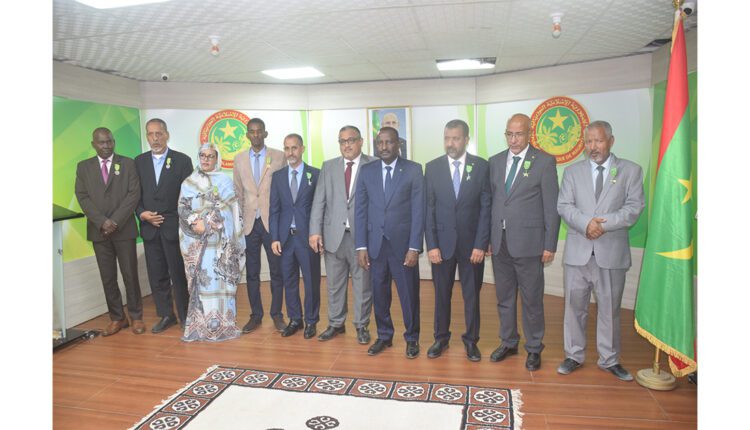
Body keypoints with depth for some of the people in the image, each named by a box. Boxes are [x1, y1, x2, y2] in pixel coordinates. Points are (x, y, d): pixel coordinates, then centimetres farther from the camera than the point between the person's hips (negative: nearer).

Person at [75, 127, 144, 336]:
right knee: (108, 277, 7)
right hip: (98, 231, 2)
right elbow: (82, 197, 1)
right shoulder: (84, 167, 9)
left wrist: (116, 221, -13)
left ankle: (136, 317, 13)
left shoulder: (127, 163, 3)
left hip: (124, 229, -2)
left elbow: (134, 194, -5)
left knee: (130, 275, 2)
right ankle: (117, 318, 17)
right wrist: (102, 221, -12)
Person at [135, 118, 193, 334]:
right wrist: (142, 213, -6)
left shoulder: (182, 160, -1)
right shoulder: (139, 161, 9)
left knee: (179, 273, 2)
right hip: (149, 227, 4)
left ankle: (185, 316, 15)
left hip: (174, 227, -3)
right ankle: (165, 315, 22)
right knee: (157, 275, 9)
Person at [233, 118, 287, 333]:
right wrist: (241, 217, 12)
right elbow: (238, 192, 15)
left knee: (276, 271, 4)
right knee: (252, 272, 8)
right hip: (250, 223, 3)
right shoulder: (239, 159, 9)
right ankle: (255, 315, 20)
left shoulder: (279, 156, -1)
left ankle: (277, 314, 16)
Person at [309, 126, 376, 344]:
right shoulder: (328, 166, 10)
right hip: (334, 235, 3)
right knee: (334, 284, 13)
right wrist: (315, 231, -3)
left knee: (362, 284, 7)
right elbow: (319, 201, 6)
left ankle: (362, 326, 23)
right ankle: (335, 324, 29)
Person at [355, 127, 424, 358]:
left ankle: (412, 338, 25)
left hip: (403, 243, -2)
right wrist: (361, 246, -1)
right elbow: (360, 210, 5)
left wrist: (414, 247, -11)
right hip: (375, 243, 3)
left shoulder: (413, 170, -2)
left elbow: (418, 211, -5)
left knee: (409, 293, 7)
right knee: (379, 293, 11)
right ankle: (384, 336, 29)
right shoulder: (366, 171, 6)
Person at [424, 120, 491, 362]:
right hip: (442, 242, 1)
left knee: (471, 294, 10)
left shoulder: (481, 166, -2)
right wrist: (431, 245, -6)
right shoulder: (432, 167, 1)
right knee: (442, 294, 10)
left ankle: (471, 340, 26)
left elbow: (486, 207, -3)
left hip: (471, 243, 0)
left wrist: (481, 244, -8)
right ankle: (441, 338, 27)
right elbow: (428, 209, 0)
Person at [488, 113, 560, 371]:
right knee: (504, 298, 14)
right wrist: (487, 238, 5)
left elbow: (552, 207, -5)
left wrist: (550, 245, -7)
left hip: (528, 243, -4)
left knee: (532, 300, 6)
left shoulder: (544, 162, -4)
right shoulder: (495, 161, 9)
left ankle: (534, 349, 23)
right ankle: (508, 343, 31)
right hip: (499, 243, 4)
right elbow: (491, 201, 10)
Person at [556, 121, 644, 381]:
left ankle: (609, 360, 23)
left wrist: (604, 224, -18)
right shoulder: (572, 171, 9)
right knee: (575, 306, 8)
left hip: (612, 252, -1)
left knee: (609, 308, 9)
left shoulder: (631, 171, 5)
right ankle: (574, 356, 21)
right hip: (577, 251, 1)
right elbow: (564, 206, 0)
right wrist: (586, 223, -17)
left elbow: (634, 207, -4)